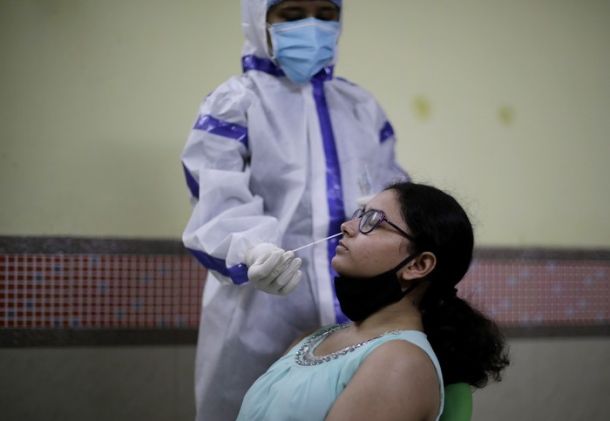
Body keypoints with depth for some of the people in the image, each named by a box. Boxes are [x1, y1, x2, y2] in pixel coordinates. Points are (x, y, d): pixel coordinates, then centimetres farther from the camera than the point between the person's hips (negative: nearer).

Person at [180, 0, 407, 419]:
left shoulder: (363, 106, 18)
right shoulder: (234, 103, 0)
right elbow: (219, 205, -13)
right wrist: (251, 252, -35)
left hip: (358, 315, 5)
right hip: (261, 318, -4)